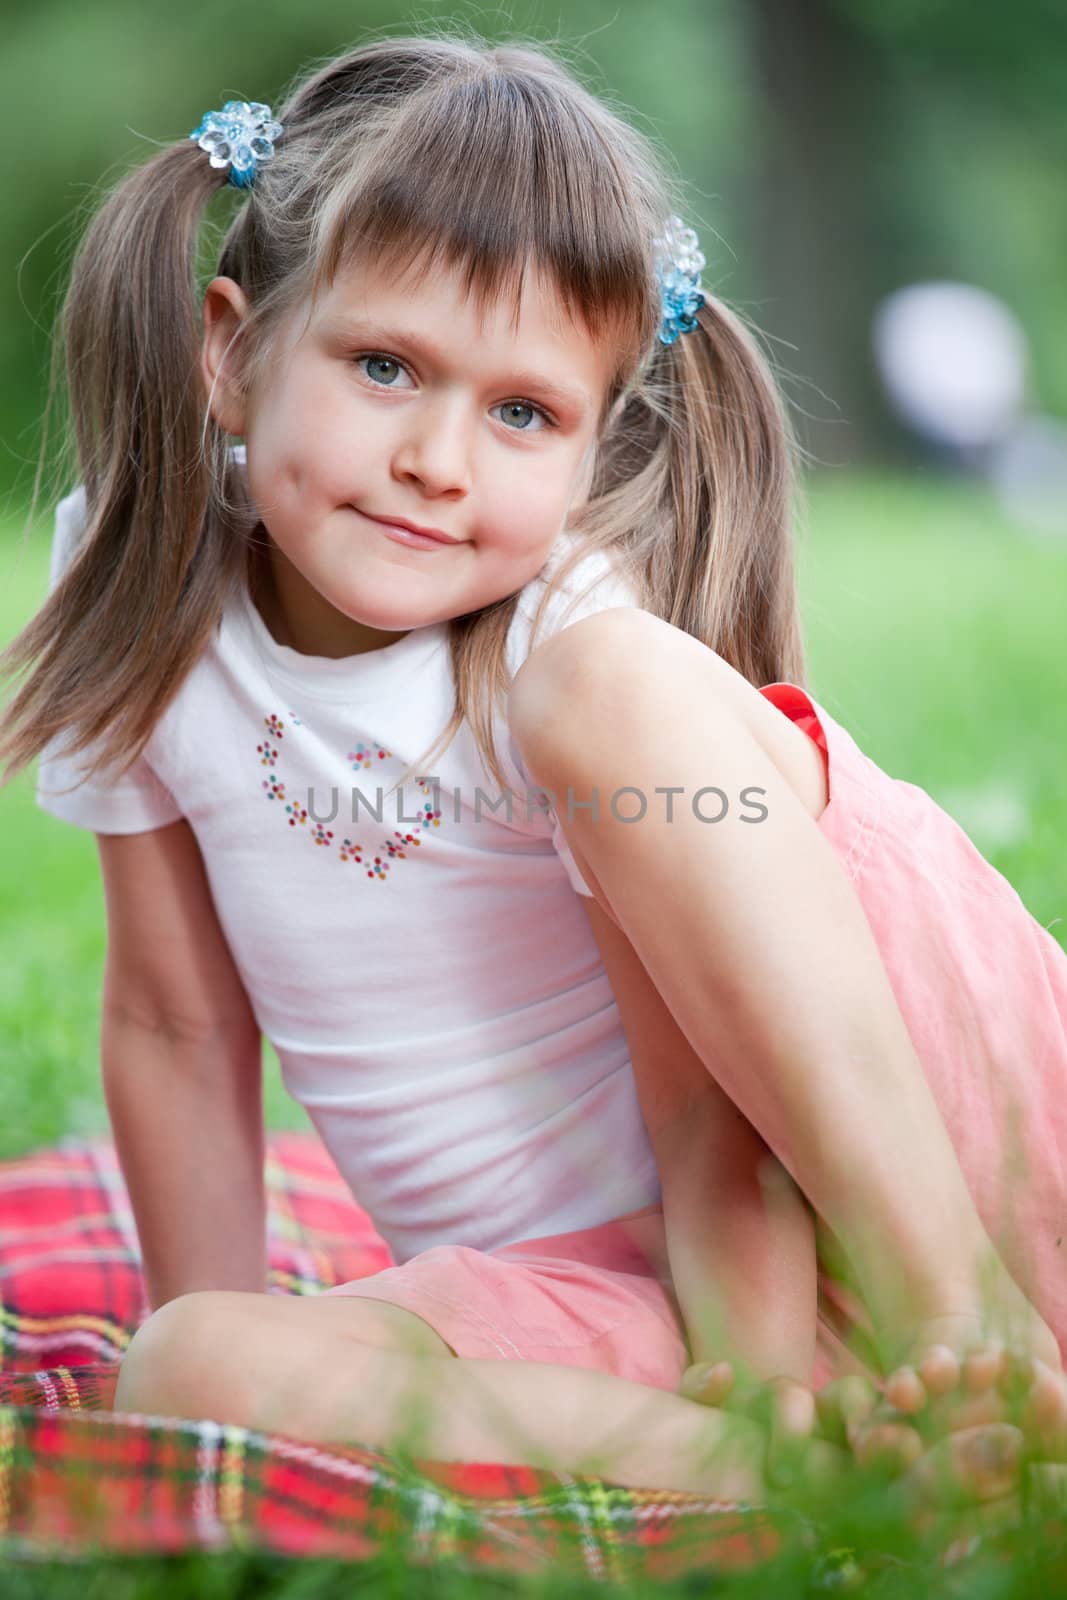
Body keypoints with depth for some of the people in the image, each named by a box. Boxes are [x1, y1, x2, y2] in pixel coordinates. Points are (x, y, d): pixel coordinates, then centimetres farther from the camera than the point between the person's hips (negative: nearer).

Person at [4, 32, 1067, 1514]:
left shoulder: (582, 651, -15)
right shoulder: (152, 610, -4)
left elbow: (712, 1115, -16)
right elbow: (177, 1030, 6)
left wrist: (772, 1368, -30)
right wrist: (218, 1371, 8)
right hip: (584, 1295, 4)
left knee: (619, 699, -27)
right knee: (193, 1373, -26)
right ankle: (852, 1462, -25)